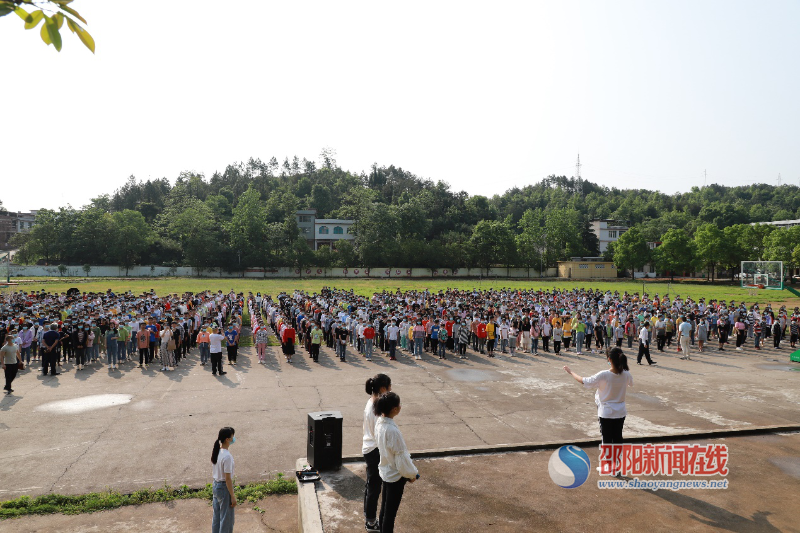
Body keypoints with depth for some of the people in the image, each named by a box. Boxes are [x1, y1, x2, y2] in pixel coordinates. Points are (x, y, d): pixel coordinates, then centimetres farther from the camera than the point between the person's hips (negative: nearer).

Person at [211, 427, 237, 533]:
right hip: (224, 488, -8)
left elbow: (213, 471, 11)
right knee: (226, 519, 7)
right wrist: (232, 496, -14)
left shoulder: (215, 452, 0)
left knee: (216, 517, 20)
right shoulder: (227, 456, -26)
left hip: (215, 486, 8)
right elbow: (228, 478, -22)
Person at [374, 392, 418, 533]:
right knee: (390, 512, 9)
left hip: (385, 471, 8)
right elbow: (401, 457, -24)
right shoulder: (392, 430, -33)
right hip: (395, 475, -8)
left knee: (385, 508, 23)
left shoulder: (379, 423, -6)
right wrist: (412, 474, -5)